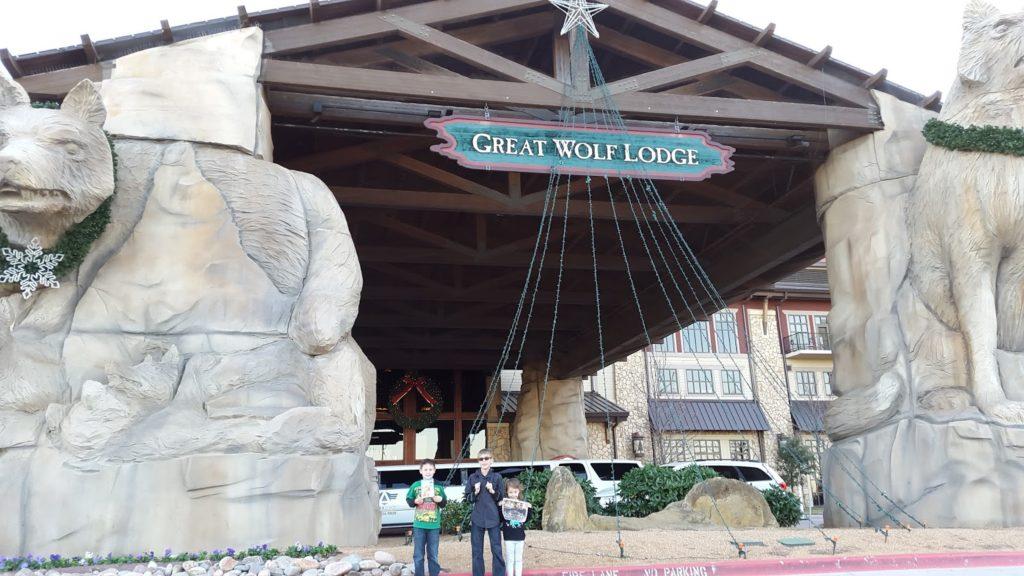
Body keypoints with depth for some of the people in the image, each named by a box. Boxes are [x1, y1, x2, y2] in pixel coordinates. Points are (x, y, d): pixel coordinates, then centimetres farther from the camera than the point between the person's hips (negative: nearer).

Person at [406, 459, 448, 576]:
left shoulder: (439, 486, 4)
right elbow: (408, 500, 8)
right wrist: (415, 501, -12)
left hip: (434, 525, 0)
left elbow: (444, 503, 10)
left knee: (433, 555, 7)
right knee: (418, 555, 4)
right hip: (419, 525, 0)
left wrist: (441, 500, -11)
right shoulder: (415, 485, 2)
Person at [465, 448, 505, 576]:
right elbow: (468, 498, 6)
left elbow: (502, 498, 3)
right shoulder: (473, 478, 4)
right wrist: (475, 493, -12)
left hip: (493, 518, -1)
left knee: (497, 550, 0)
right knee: (477, 551, 7)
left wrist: (493, 492, -14)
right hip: (477, 519, 1)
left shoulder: (497, 477, 2)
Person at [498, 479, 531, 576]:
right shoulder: (503, 504, -6)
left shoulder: (523, 504, 1)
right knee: (509, 559, 7)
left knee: (518, 559, 11)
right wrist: (500, 507, -22)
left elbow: (526, 519, 3)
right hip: (508, 536, -2)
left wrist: (529, 509, -12)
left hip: (520, 536, 2)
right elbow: (499, 519, -9)